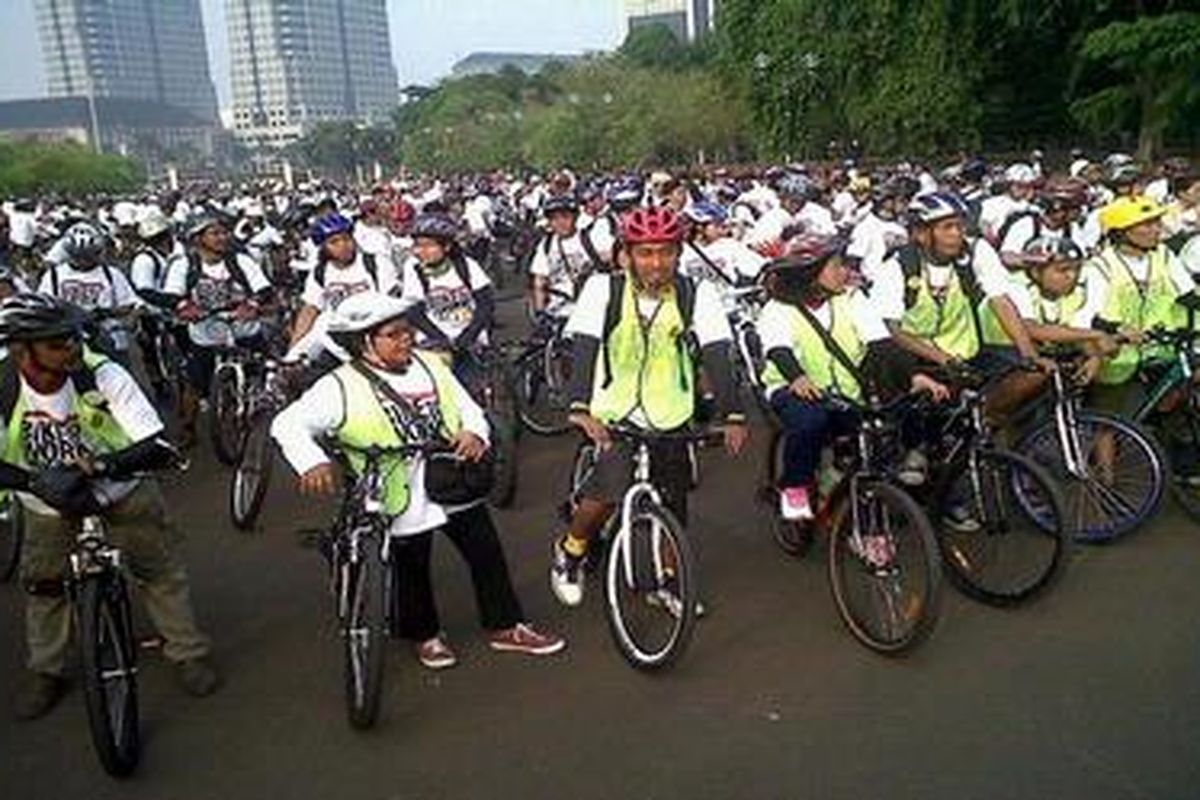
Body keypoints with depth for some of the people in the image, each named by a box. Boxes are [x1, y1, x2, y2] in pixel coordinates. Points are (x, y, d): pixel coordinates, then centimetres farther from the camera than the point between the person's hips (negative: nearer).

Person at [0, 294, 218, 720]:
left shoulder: (105, 376, -31)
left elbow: (160, 448, -33)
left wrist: (99, 465, -45)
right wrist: (36, 481, -34)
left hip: (123, 489, -2)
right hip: (49, 499, 2)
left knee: (159, 569, 3)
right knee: (42, 582, 12)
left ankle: (188, 653, 22)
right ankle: (45, 671, 36)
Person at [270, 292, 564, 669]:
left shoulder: (429, 364, 4)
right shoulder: (342, 387, -13)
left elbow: (468, 408, 8)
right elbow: (288, 424, -16)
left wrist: (475, 433, -15)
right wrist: (313, 463, -34)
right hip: (404, 503, -4)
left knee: (488, 555, 12)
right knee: (412, 572, 13)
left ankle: (506, 627, 30)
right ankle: (427, 635, 39)